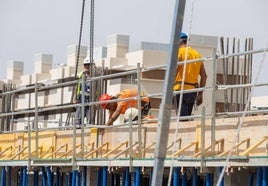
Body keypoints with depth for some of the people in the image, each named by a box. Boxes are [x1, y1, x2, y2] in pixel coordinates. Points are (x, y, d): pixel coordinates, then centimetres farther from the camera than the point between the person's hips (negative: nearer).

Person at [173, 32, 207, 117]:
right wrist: (200, 94, 18)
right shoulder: (197, 54, 17)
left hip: (181, 89, -6)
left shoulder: (179, 51, -1)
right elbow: (204, 76, 15)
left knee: (182, 117, -11)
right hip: (193, 90, 6)